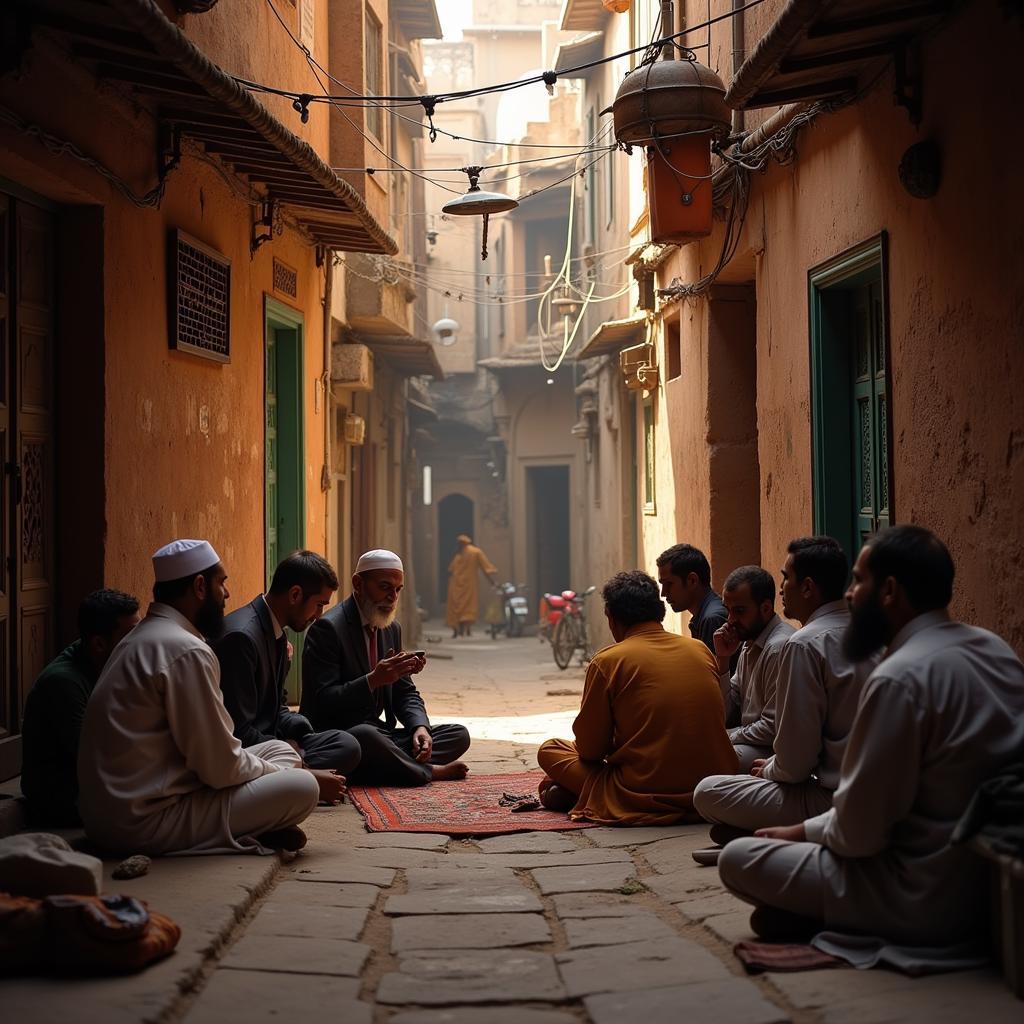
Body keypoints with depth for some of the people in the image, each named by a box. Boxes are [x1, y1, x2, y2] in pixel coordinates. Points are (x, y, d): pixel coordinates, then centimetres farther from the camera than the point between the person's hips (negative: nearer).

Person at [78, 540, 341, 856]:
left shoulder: (143, 638, 14)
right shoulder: (187, 651, -18)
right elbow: (222, 769, -16)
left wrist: (281, 765, 12)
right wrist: (304, 777, -2)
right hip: (144, 821, -10)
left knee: (279, 750, 12)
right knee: (302, 787, -16)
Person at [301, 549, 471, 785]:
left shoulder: (392, 629, 14)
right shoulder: (327, 628, -13)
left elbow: (405, 692, 16)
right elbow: (323, 702, -20)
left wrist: (420, 727, -5)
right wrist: (374, 679, -32)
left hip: (377, 733, 8)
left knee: (458, 735, -3)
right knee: (366, 735, -40)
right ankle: (428, 771, -16)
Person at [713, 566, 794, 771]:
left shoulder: (779, 648, -18)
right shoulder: (748, 643, 13)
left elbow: (773, 728, -21)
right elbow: (727, 716, 12)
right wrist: (723, 659, 3)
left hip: (772, 749, -9)